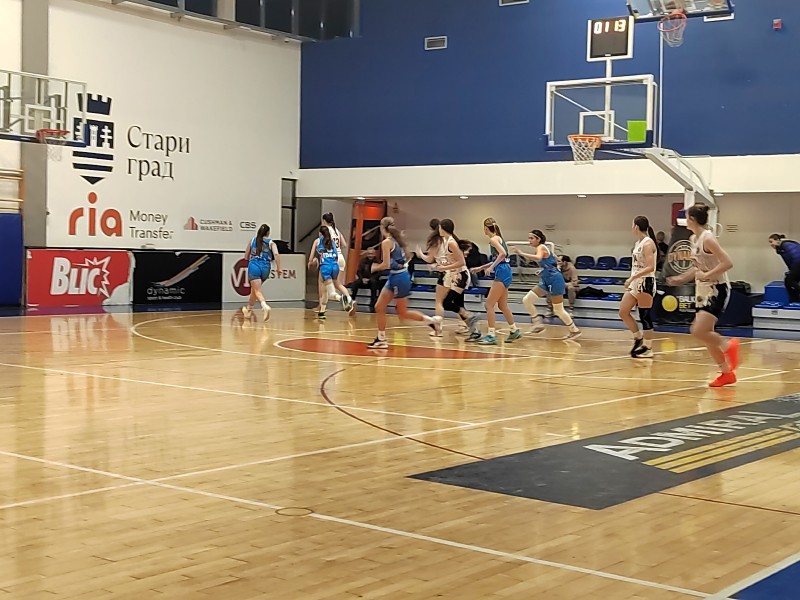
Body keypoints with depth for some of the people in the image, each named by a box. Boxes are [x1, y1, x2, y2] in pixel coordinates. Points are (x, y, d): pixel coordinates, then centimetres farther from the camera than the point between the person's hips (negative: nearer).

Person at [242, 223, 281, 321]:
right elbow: (276, 254, -9)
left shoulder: (252, 240, 14)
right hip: (265, 268, 2)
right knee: (255, 288, 23)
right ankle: (248, 310, 38)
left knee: (257, 291, -10)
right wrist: (279, 268, -9)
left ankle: (265, 306, -38)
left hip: (254, 266, -2)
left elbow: (246, 257, 19)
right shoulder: (271, 243, 10)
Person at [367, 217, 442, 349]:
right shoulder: (396, 240, 10)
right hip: (394, 278, 9)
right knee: (379, 307, 9)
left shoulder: (386, 242, -15)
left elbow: (386, 265, -19)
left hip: (398, 278, -9)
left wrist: (375, 268, -1)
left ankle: (433, 320, 8)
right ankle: (381, 339, 12)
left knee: (403, 313, 2)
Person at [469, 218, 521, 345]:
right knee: (502, 305, 18)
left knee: (489, 304, -7)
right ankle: (515, 331, 28)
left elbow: (503, 254, -25)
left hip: (502, 273, -10)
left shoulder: (493, 239, -9)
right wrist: (480, 268, 29)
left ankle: (492, 336, -8)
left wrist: (491, 267, -25)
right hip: (504, 273, 10)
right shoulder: (498, 238, 19)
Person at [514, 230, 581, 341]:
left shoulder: (541, 247, -14)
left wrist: (522, 253, -39)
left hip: (555, 280, -9)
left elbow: (538, 258, -38)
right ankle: (538, 324, 7)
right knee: (527, 300, 0)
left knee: (558, 310, -2)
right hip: (546, 281, 9)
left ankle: (575, 331, 13)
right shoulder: (540, 248, 13)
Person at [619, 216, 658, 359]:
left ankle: (648, 348, 4)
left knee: (645, 316, -4)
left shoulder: (648, 243, -14)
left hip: (646, 283, -9)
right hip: (635, 283, 9)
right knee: (623, 312, 7)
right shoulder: (638, 243, 13)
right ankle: (639, 338, 20)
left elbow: (650, 267, -22)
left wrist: (632, 278, -25)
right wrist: (631, 280, 17)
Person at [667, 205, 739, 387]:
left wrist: (706, 275, -25)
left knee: (698, 331, -20)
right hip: (703, 290, 9)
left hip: (717, 290, -9)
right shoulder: (693, 239, 9)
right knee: (706, 335, 10)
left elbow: (727, 263, -25)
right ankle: (726, 373, 20)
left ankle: (728, 345, 4)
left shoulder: (708, 239, -18)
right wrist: (681, 278, 17)